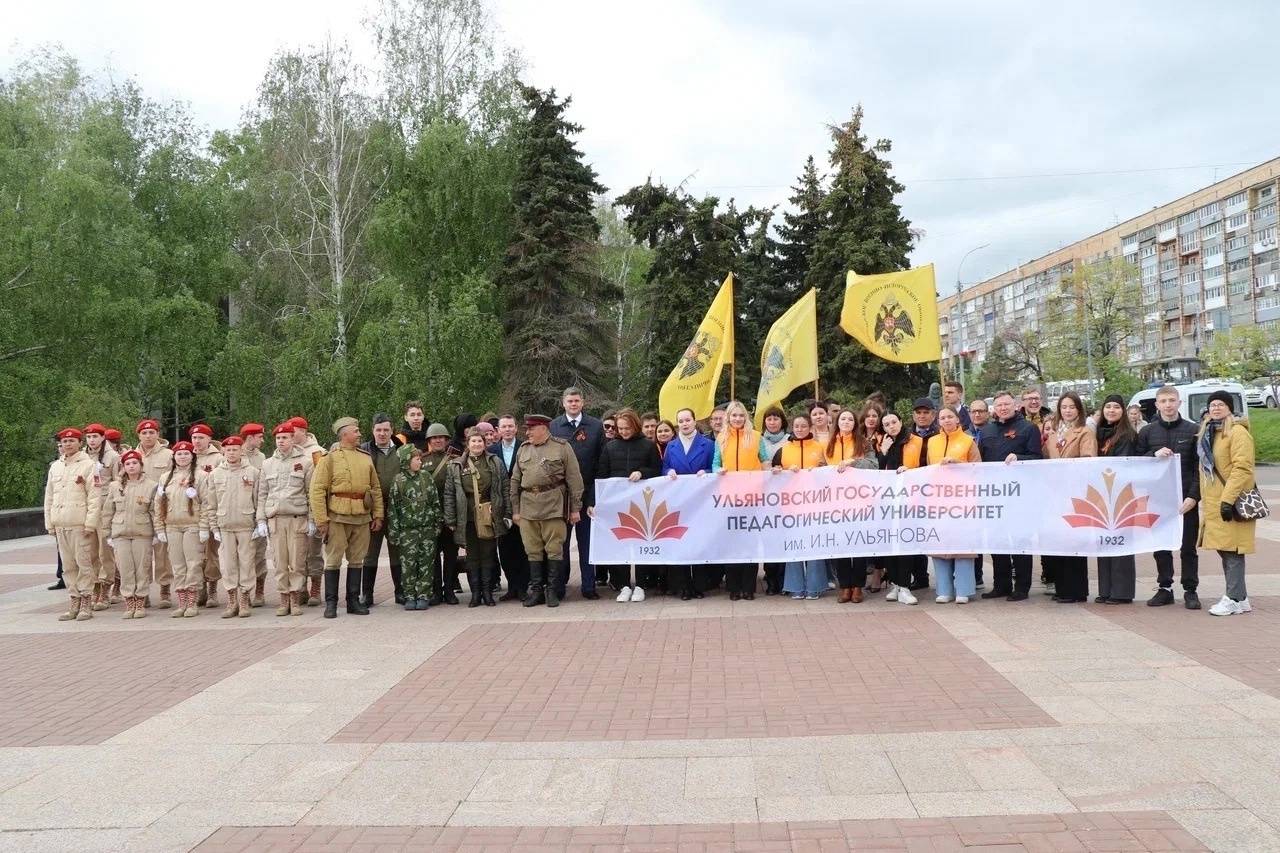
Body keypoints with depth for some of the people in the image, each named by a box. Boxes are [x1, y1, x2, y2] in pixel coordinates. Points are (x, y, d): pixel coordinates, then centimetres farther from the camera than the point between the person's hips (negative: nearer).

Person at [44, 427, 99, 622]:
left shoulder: (88, 465, -2)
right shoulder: (55, 466, 15)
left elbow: (94, 497, -8)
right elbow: (49, 497, 18)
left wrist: (90, 523, -14)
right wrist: (49, 524, 11)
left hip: (79, 524, -6)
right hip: (60, 525, 6)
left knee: (84, 563, -4)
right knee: (68, 566, 8)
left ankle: (86, 603, 2)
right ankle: (74, 602, 14)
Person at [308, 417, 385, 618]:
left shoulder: (366, 459, 13)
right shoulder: (330, 458, -3)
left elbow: (376, 489, 15)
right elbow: (317, 490, -8)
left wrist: (378, 516, 8)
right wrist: (321, 520, -13)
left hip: (362, 518, 5)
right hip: (337, 517, -5)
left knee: (357, 560, 9)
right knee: (333, 560, 0)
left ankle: (353, 601, 17)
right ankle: (330, 603, 8)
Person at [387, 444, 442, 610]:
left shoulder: (426, 476, 5)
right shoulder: (398, 481, -3)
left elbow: (436, 502, 11)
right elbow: (392, 508, -2)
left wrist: (438, 523, 8)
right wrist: (393, 533, -5)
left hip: (428, 528, 2)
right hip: (407, 529, -2)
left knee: (426, 562, 2)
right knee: (408, 564, -1)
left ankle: (424, 596, 8)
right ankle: (410, 597, 8)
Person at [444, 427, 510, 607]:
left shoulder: (496, 463, 6)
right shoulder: (455, 466, 5)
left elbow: (505, 489, 6)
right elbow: (449, 494, 4)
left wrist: (507, 514, 0)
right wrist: (450, 520, -1)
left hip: (490, 518, 0)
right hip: (468, 519, 0)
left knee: (489, 555, 4)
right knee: (472, 556, 5)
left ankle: (488, 592, 12)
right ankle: (475, 593, 12)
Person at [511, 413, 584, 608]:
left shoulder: (562, 447, 1)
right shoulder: (523, 450, 13)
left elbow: (574, 479, -1)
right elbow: (515, 481, 15)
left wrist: (575, 508, -4)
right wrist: (515, 510, 10)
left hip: (553, 506, -4)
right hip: (527, 507, 4)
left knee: (554, 549, 0)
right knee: (533, 550, 7)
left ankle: (552, 590, 8)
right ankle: (536, 589, 15)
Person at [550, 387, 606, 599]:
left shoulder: (596, 426, 5)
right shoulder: (553, 426, 4)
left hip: (588, 492, 0)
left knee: (587, 539, 5)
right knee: (560, 540, 4)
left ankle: (589, 585, 11)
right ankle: (557, 585, 11)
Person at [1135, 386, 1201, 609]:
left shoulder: (1193, 431, 1)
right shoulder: (1147, 432, 7)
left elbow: (1200, 467, -1)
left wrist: (1193, 496, -10)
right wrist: (1154, 454, -13)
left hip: (1186, 499, -2)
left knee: (1188, 547, 4)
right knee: (1160, 546, 7)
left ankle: (1190, 591, 13)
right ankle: (1164, 588, 17)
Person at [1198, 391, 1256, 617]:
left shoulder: (1238, 432, -10)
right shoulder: (1207, 433, 17)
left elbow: (1242, 469, -17)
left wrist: (1228, 499, -22)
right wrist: (1206, 500, 19)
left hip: (1231, 503, -9)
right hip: (1213, 503, 9)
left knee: (1232, 550, -7)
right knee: (1223, 549, 11)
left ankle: (1235, 599, -3)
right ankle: (1240, 597, 19)